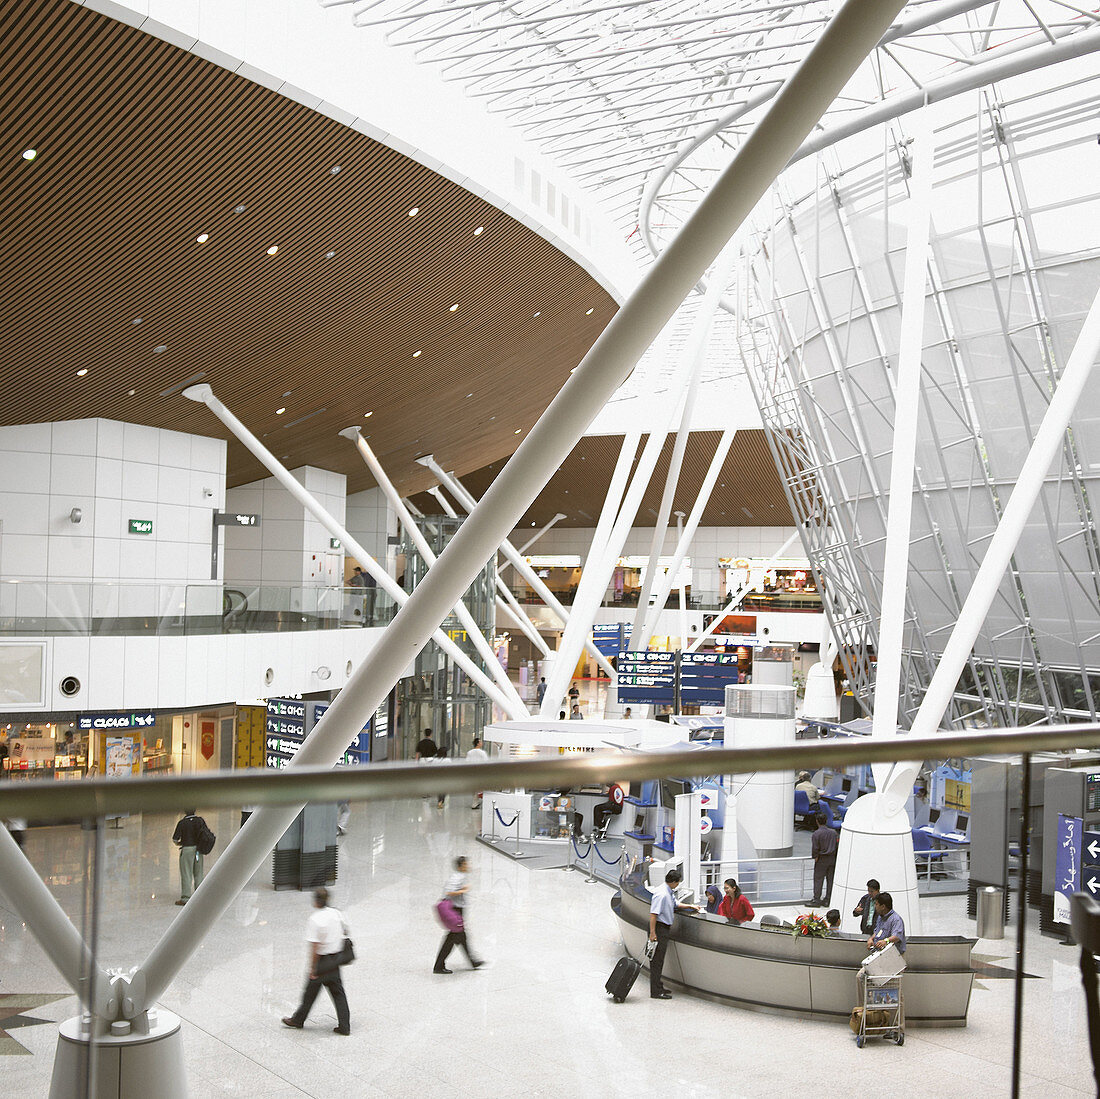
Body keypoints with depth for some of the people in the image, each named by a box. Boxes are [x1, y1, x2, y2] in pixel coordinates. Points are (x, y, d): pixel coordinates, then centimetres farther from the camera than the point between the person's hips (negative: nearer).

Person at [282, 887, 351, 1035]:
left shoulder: (314, 920, -21)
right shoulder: (336, 914, 0)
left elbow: (315, 947, -21)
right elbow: (344, 932, 12)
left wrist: (313, 969, -16)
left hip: (321, 960, -6)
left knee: (310, 993, 11)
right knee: (338, 992, 10)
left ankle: (297, 1020, 30)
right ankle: (344, 1026, 9)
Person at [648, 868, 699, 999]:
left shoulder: (670, 892, 12)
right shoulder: (661, 894, -21)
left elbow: (675, 905, 32)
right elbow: (653, 914, -24)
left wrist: (690, 906, 28)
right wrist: (652, 933, -26)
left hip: (666, 928, 10)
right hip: (659, 928, -10)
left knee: (660, 959, 17)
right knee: (656, 959, -5)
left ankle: (658, 986, 27)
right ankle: (656, 992, -3)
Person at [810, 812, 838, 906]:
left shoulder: (816, 834, -15)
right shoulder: (833, 832, 0)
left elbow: (815, 848, -15)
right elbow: (837, 845, 6)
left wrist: (815, 857, -1)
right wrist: (834, 854, 15)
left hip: (821, 859, -5)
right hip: (832, 859, 5)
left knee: (818, 879, 3)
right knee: (830, 879, 11)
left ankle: (817, 899, 4)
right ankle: (828, 898, 16)